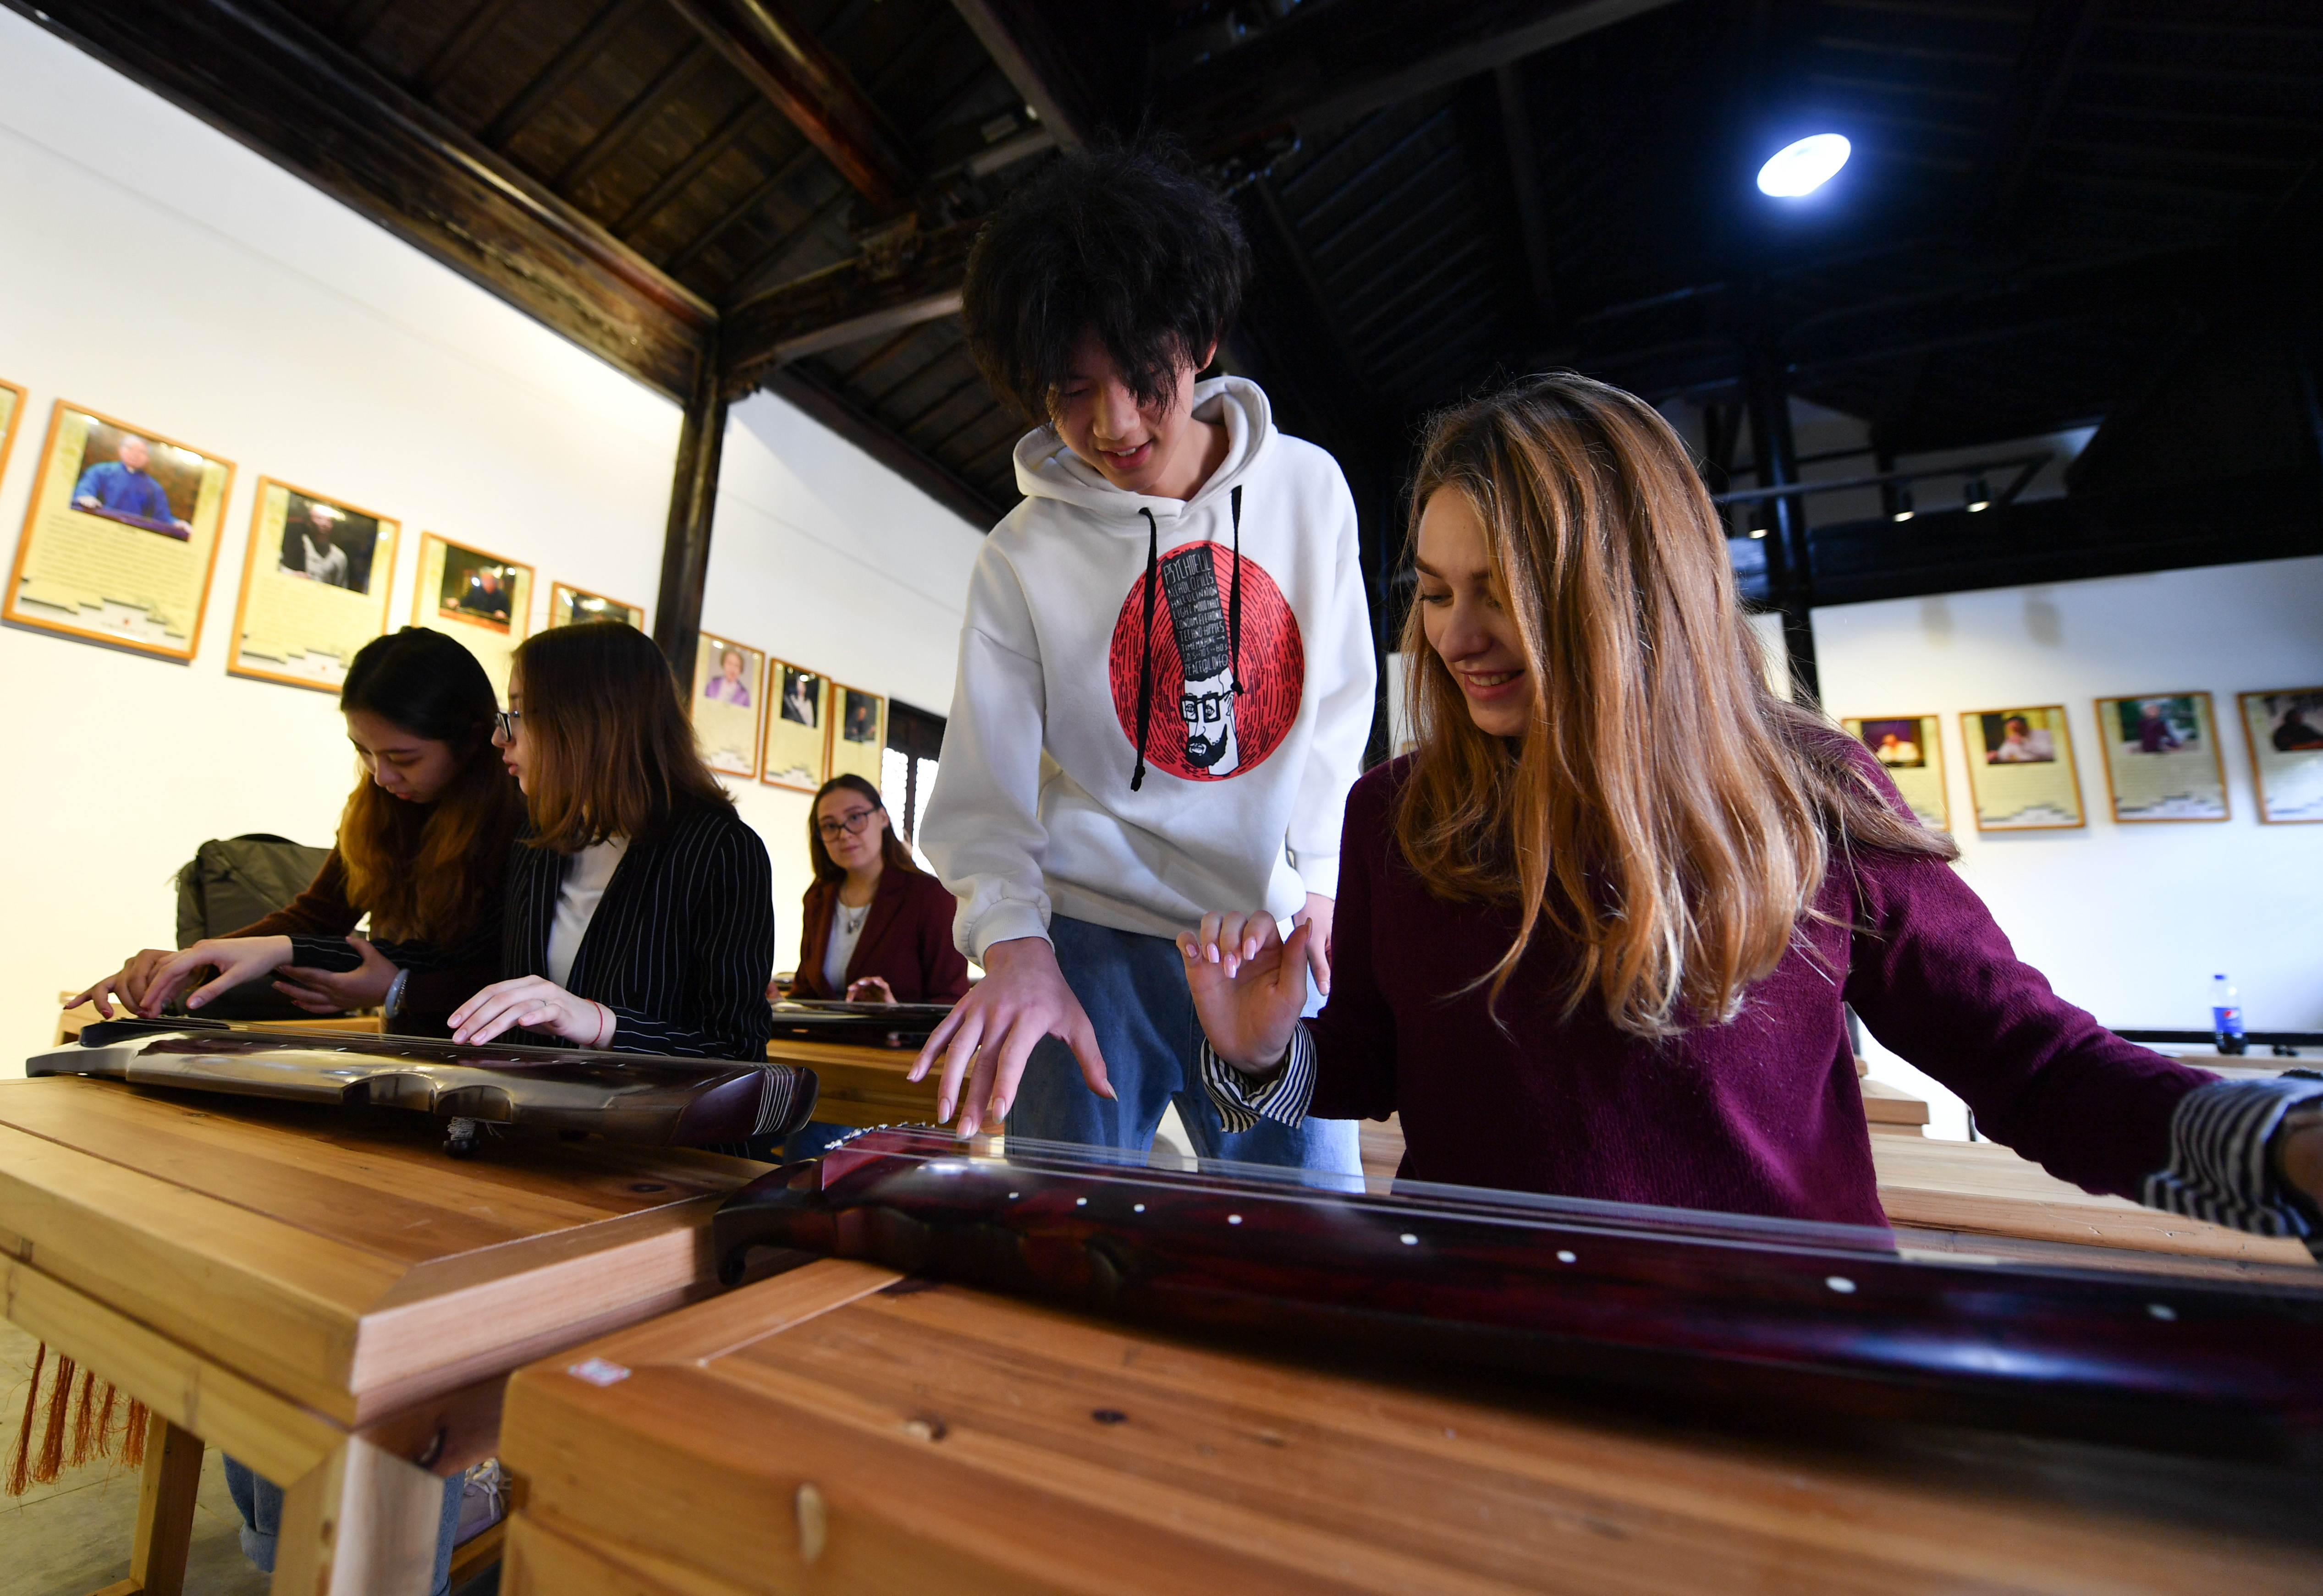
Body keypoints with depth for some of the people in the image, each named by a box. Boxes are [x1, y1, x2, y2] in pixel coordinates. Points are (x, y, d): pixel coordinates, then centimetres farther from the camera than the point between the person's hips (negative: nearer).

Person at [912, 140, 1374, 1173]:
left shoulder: (1308, 487, 2)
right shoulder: (1023, 555, -5)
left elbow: (1339, 702, 9)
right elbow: (983, 791, -8)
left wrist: (1315, 878, 6)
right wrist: (1014, 941, -26)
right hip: (1093, 941, -1)